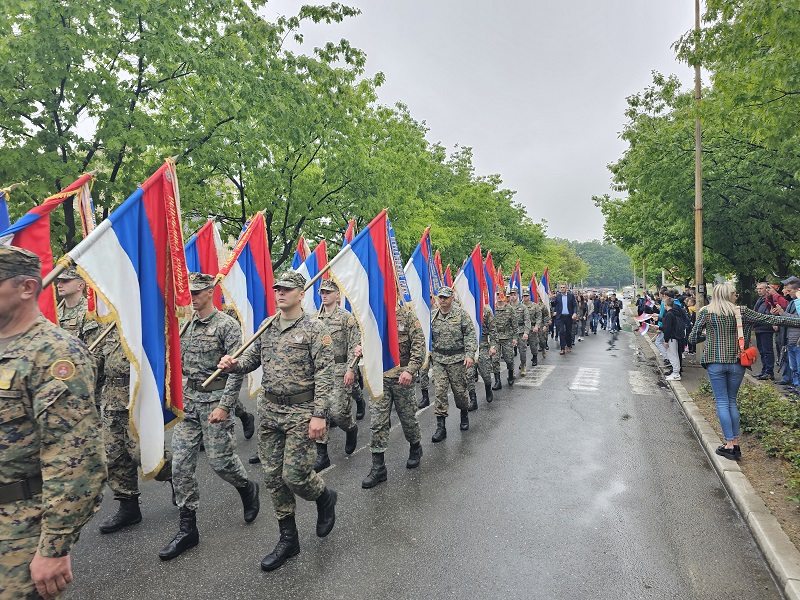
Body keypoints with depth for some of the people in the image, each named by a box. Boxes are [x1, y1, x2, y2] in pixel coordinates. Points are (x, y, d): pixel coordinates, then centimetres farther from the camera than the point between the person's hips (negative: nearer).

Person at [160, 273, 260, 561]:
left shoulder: (227, 325, -11)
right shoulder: (185, 325, 9)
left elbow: (236, 369, -15)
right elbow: (179, 364, 17)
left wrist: (224, 406, -19)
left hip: (215, 400, -6)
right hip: (187, 401, 6)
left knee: (220, 460, 1)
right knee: (181, 465, 4)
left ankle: (248, 488, 33)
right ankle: (188, 529, 17)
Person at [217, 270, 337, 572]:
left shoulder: (315, 328, -10)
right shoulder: (267, 326, 9)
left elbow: (324, 374, -14)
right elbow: (251, 358, 12)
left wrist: (319, 414, -20)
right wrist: (233, 364, -11)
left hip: (301, 412, -6)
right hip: (269, 410, 6)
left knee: (294, 475, -5)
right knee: (273, 477, 11)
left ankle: (325, 496, 30)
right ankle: (288, 539, 27)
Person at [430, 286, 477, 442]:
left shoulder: (461, 313, -3)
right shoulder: (432, 316, 5)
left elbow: (471, 334, -6)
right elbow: (428, 336, 12)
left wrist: (470, 354, -15)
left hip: (457, 358, -2)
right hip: (438, 359, 2)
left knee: (459, 389, 8)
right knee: (440, 390, -4)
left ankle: (464, 414, 37)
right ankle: (440, 426, 1)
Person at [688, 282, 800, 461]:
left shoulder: (706, 312, -3)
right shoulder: (740, 311, 1)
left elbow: (692, 338, -3)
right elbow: (769, 319, 4)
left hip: (715, 362, -2)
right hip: (736, 363, 2)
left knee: (722, 402, 4)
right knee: (732, 401, 13)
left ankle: (729, 444, 3)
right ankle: (735, 443, 15)